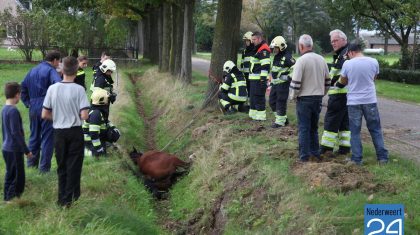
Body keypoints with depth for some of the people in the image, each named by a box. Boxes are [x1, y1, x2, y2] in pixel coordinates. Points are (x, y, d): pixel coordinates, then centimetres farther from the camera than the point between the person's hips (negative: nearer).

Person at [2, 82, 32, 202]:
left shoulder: (4, 109, 9)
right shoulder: (13, 111, -19)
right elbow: (16, 132, -21)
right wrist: (26, 150, -17)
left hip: (6, 148, 9)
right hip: (14, 150, -9)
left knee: (10, 174, 17)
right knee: (18, 176, -1)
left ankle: (8, 197, 26)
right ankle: (12, 198, 3)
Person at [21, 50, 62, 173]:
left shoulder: (33, 70, 14)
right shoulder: (50, 71, -10)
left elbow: (23, 87, 16)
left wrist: (28, 103, 15)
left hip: (33, 108, 7)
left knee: (34, 135, 18)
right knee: (47, 137, 1)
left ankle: (31, 162, 27)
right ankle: (44, 166, 4)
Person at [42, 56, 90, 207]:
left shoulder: (52, 89, -6)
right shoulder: (79, 89, -14)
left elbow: (45, 115, -2)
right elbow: (84, 115, -19)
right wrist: (77, 116, 4)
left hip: (59, 132, 3)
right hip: (75, 132, -3)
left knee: (61, 166, 16)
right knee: (74, 166, 8)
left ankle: (62, 199, 21)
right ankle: (70, 199, 11)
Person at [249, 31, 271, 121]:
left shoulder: (264, 49, -14)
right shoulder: (258, 49, 20)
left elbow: (265, 66, -22)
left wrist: (263, 78, -25)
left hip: (259, 79, -11)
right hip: (254, 78, 11)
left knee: (258, 97, -7)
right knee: (253, 97, 16)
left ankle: (261, 115, -1)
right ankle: (254, 113, 25)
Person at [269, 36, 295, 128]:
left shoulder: (287, 57, -17)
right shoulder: (276, 56, 13)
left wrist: (288, 77, -19)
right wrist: (271, 82, 25)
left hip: (283, 84, -10)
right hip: (275, 83, 10)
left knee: (281, 102, -3)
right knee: (272, 101, 14)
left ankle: (280, 121, 8)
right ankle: (283, 118, 26)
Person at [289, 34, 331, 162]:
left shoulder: (301, 60, -16)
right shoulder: (321, 59, 5)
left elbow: (295, 82, -18)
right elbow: (327, 81, 12)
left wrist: (292, 96, -2)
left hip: (304, 99, -6)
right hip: (318, 98, 6)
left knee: (304, 127, 1)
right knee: (314, 126, 17)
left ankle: (304, 155, 3)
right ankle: (315, 152, 22)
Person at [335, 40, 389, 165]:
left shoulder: (347, 64, -8)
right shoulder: (374, 62, -3)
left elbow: (343, 82, 6)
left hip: (354, 102, -2)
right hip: (370, 101, 2)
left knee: (355, 131, 7)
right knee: (375, 130, 12)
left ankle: (357, 159, 8)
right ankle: (382, 157, 14)